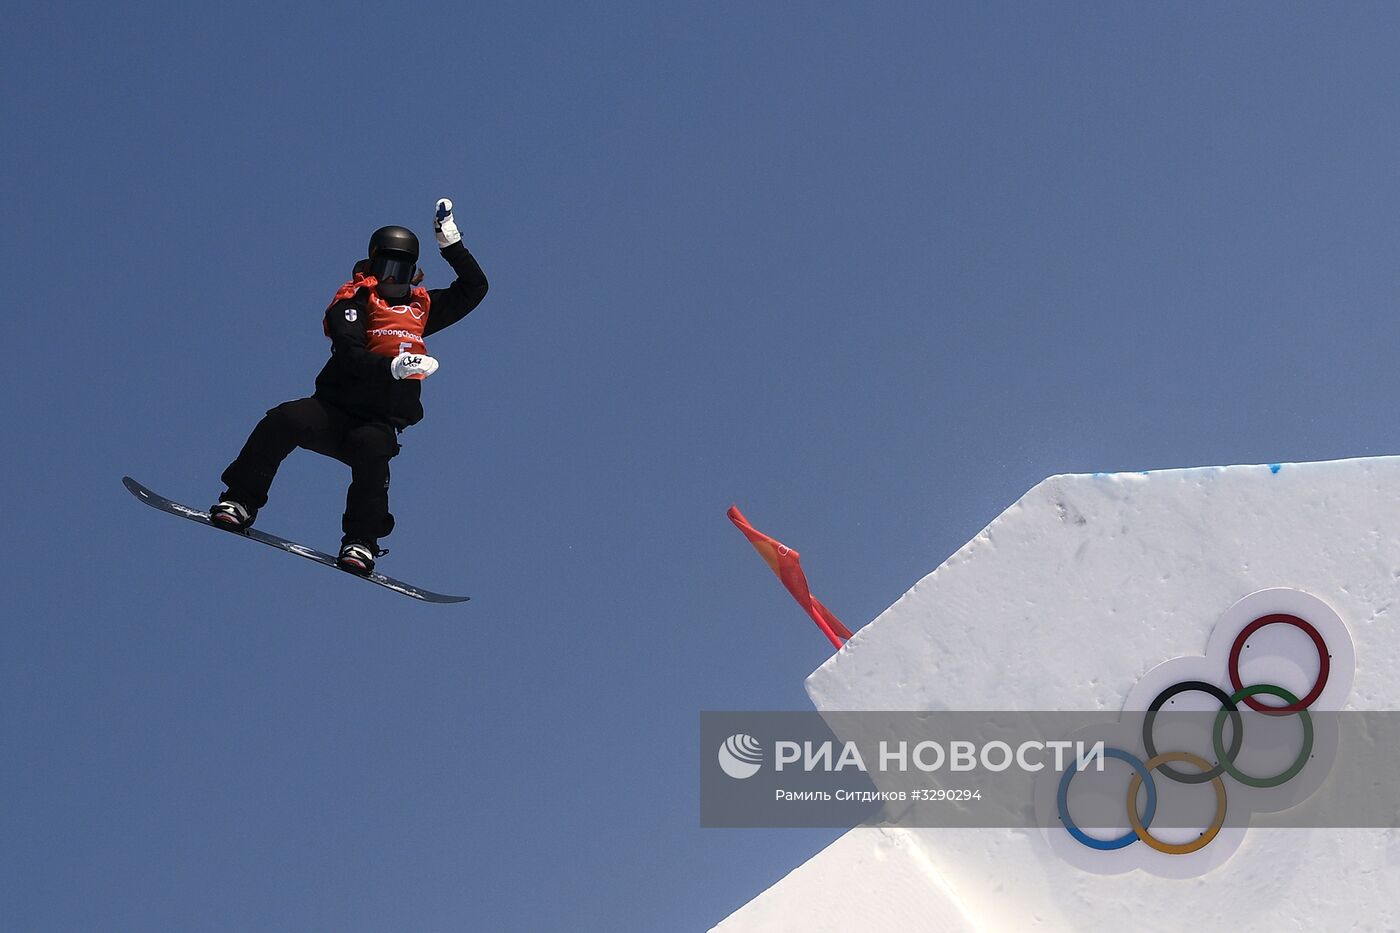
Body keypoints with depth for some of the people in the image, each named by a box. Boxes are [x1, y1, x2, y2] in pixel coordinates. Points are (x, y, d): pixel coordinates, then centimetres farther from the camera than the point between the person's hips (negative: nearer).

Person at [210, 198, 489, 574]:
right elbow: (348, 357, -14)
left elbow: (475, 287, 25)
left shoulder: (421, 306, 17)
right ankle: (239, 502, -17)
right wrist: (393, 366, -31)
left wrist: (451, 244, 14)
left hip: (382, 422, 2)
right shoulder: (354, 302, 2)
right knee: (284, 420, -29)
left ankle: (362, 542, -29)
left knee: (370, 448, -33)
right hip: (334, 410, -1)